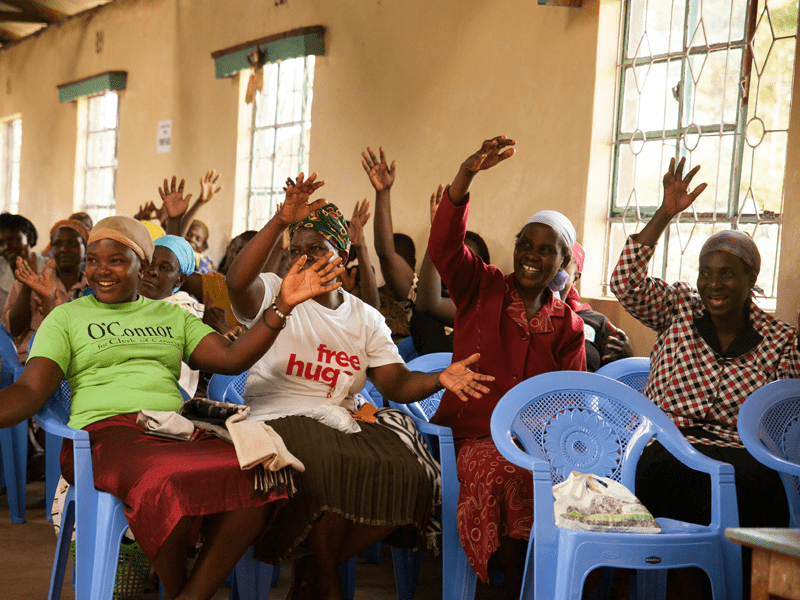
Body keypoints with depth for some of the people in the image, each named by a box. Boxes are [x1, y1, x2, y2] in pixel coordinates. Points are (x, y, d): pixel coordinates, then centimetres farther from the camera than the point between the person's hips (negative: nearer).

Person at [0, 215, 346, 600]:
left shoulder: (172, 316, 24)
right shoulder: (66, 318, 16)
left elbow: (231, 358, 11)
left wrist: (282, 307, -1)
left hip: (178, 432, 4)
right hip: (108, 433, -3)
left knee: (257, 476, -29)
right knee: (167, 484, -40)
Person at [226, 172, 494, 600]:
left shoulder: (366, 319, 16)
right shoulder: (273, 294, 5)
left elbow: (397, 383, 4)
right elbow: (238, 281, -19)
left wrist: (439, 379, -17)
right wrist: (280, 222, -28)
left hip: (343, 420, 4)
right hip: (281, 416, -4)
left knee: (406, 475, -22)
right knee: (327, 468, -36)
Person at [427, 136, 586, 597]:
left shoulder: (568, 324, 15)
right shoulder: (482, 289, 8)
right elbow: (445, 244, -11)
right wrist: (468, 174, -27)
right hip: (475, 433, -2)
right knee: (502, 472, -36)